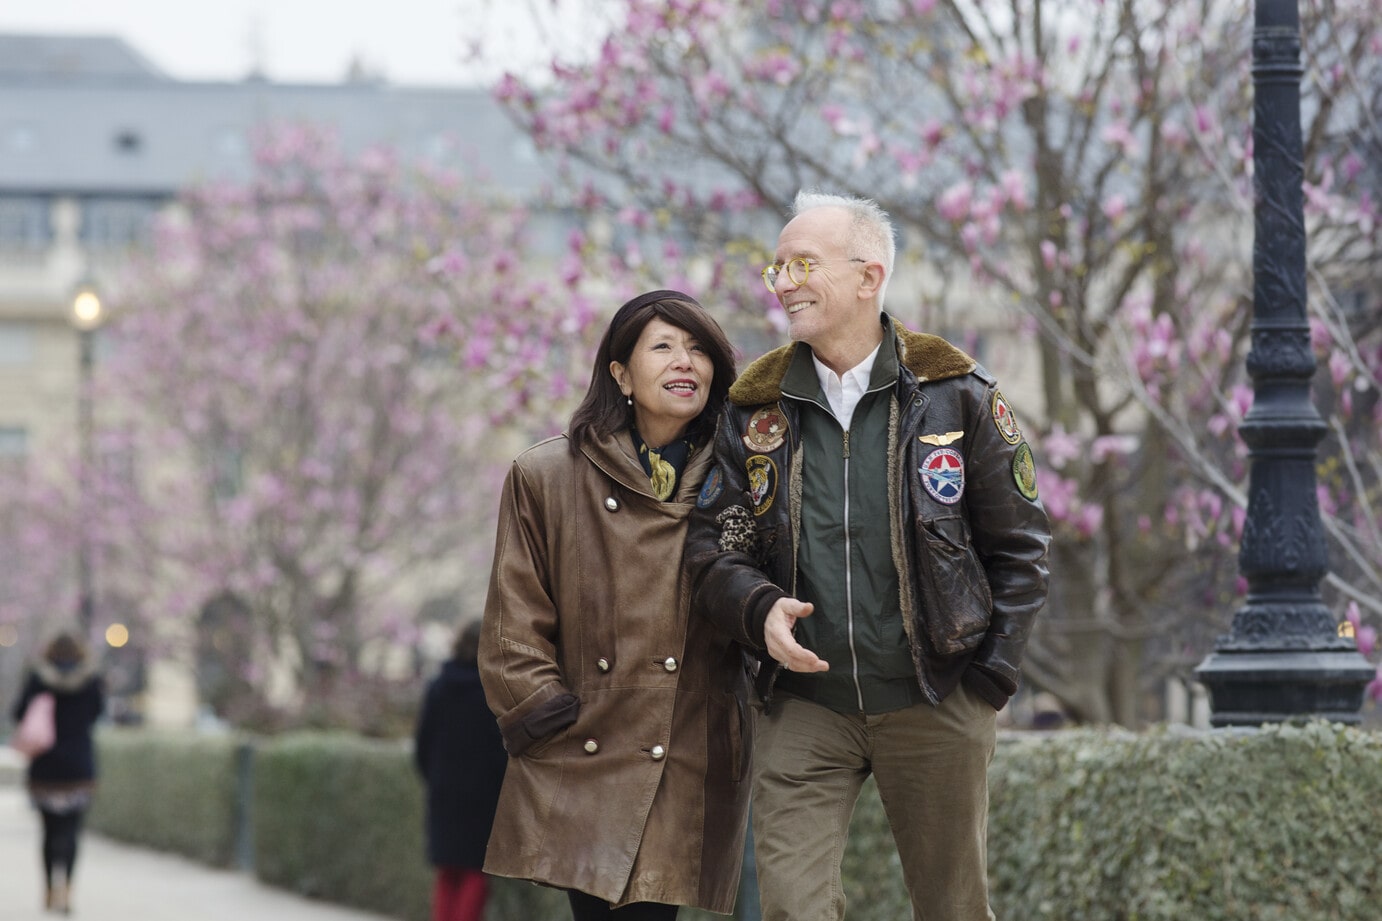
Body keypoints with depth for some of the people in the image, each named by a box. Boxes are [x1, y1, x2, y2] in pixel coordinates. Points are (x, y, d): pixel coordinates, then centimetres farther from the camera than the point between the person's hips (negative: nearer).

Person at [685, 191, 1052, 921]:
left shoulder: (956, 395, -1)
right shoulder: (755, 408, 5)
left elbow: (1017, 545, 3)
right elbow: (713, 547, 7)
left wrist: (990, 678, -4)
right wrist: (759, 610, -15)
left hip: (935, 704, -1)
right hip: (802, 705, 2)